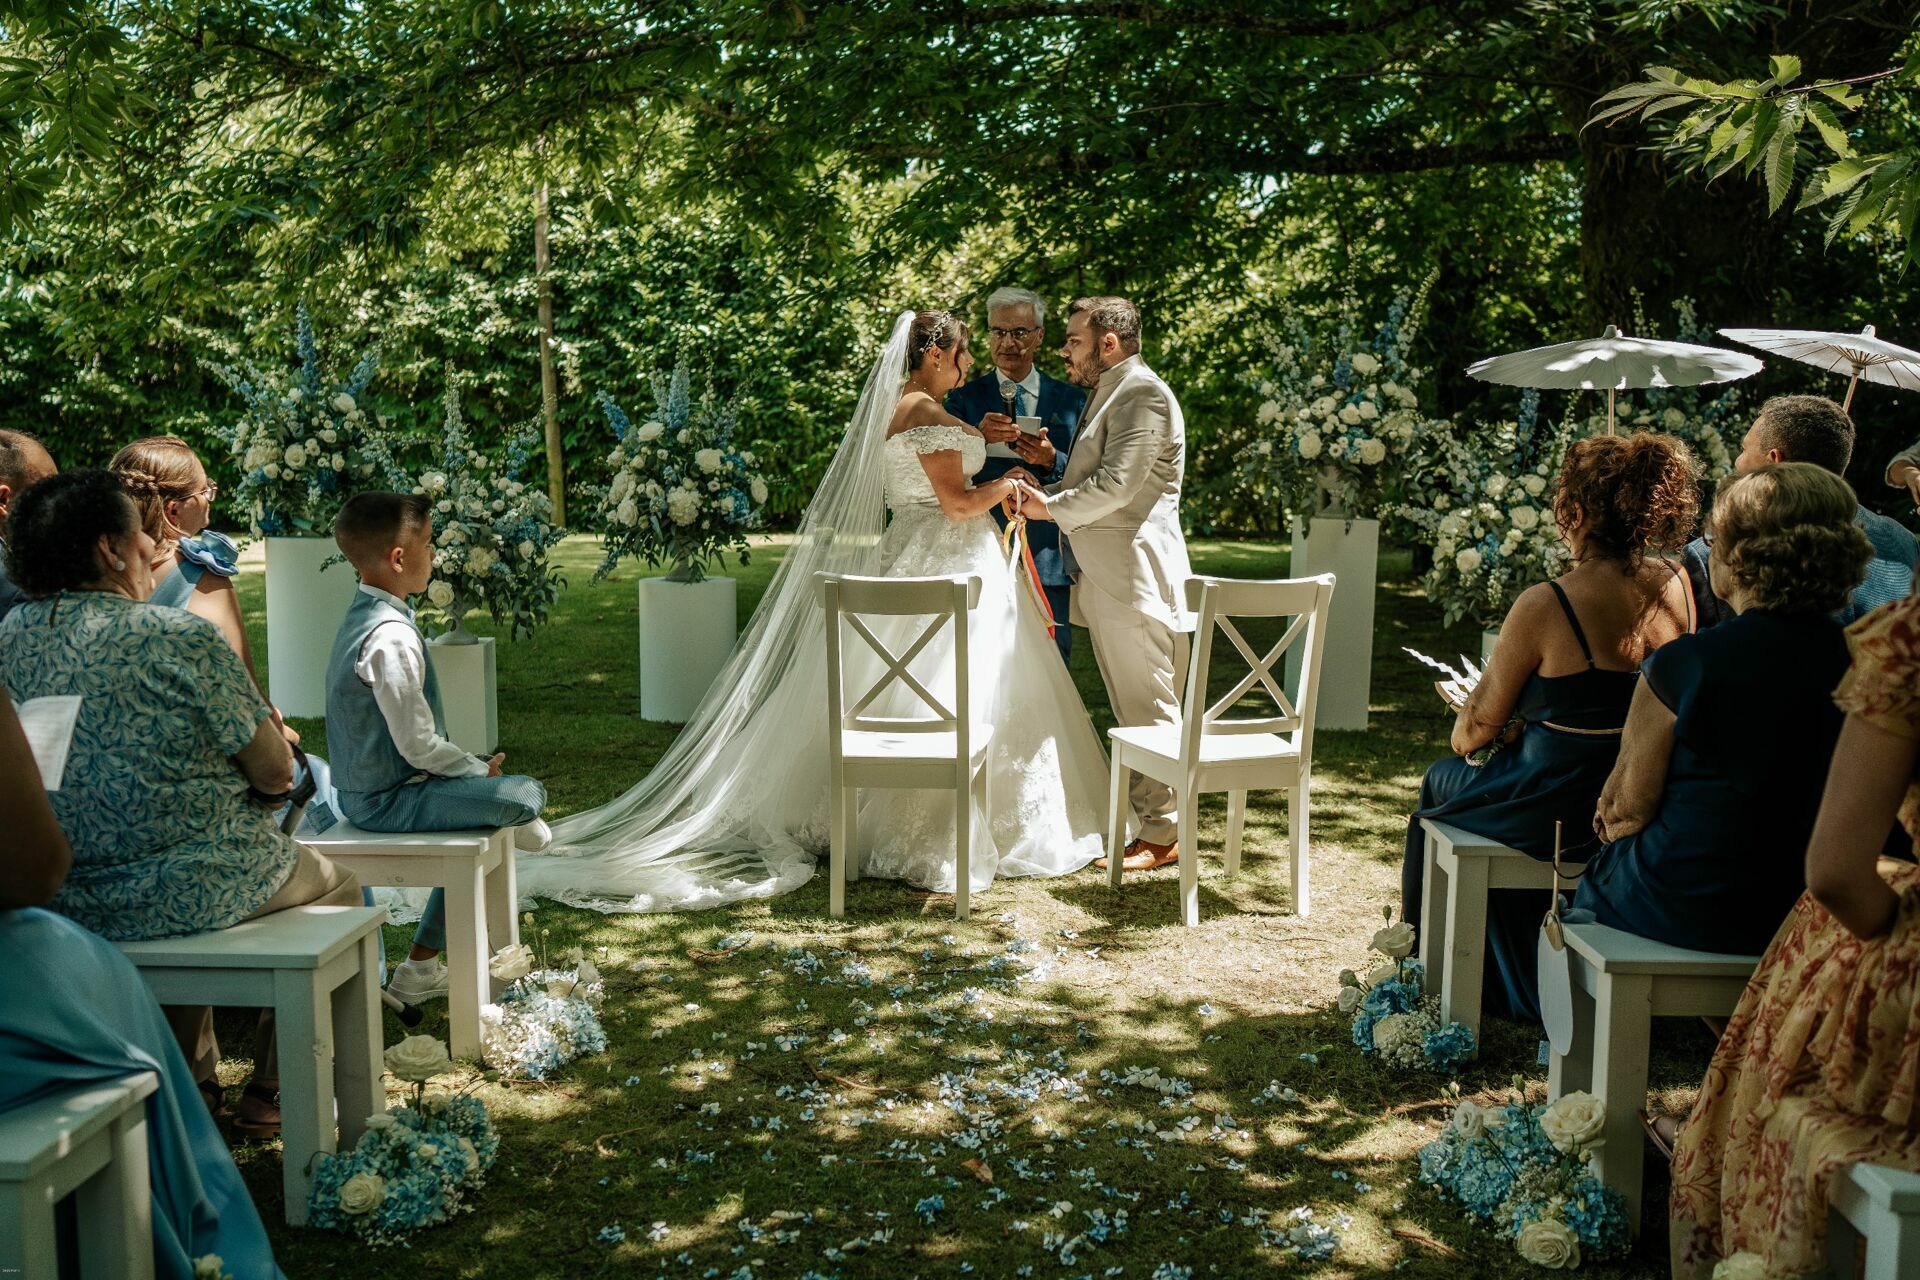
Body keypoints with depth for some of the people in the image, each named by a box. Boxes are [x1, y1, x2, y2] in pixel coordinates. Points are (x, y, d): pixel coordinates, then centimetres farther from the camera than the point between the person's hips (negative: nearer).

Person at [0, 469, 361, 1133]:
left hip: (63, 900, 7)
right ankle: (271, 1090, 24)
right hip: (185, 891, -6)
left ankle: (190, 1083, 41)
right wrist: (271, 738, 8)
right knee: (337, 887, 21)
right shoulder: (180, 637, -19)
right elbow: (276, 772, -13)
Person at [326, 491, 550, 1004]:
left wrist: (473, 767, 13)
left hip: (364, 788, 11)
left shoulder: (362, 616, 10)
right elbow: (419, 745, -23)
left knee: (476, 801, 25)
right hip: (389, 801, -11)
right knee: (527, 794, -17)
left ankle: (422, 967, 25)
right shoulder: (392, 638, -24)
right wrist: (480, 770, -7)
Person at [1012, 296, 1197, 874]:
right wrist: (1043, 490, 5)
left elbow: (1115, 485, -20)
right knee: (1131, 710, 14)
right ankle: (1145, 819, 22)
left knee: (1149, 708, -4)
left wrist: (1050, 506, -8)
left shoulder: (1144, 396, -12)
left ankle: (1162, 834, 3)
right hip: (1104, 577, 10)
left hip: (1135, 579, -10)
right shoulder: (1108, 395, 21)